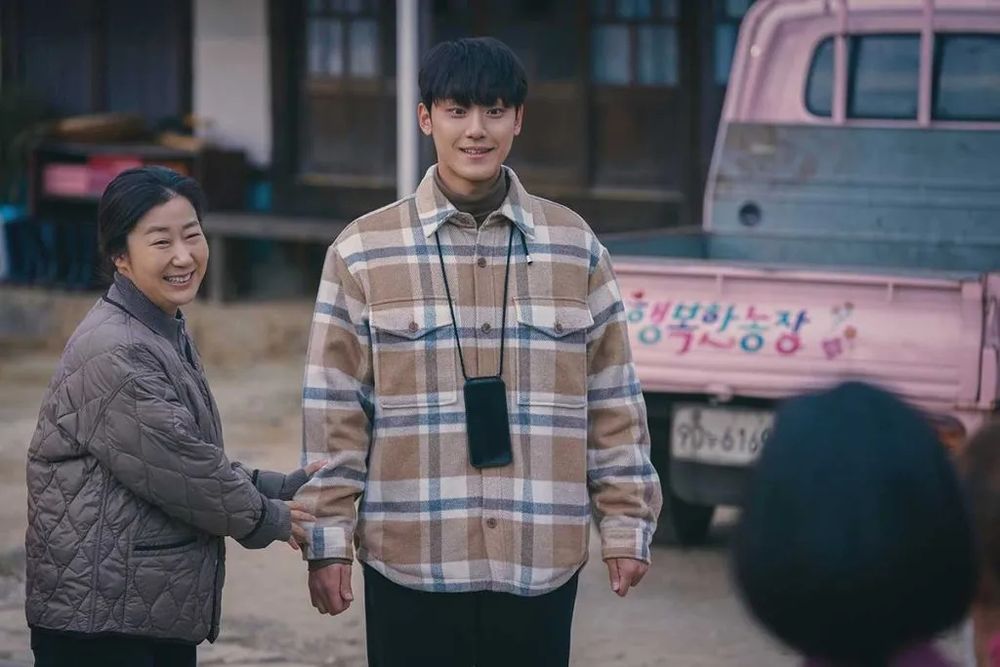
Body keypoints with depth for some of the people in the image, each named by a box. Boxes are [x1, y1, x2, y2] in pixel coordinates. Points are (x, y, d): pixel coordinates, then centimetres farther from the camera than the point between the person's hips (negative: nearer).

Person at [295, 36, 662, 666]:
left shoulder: (575, 246, 7)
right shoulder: (363, 252, 2)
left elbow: (614, 401, 9)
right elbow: (335, 409, 2)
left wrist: (626, 525, 6)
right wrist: (329, 539, -2)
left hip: (541, 563, 1)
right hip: (410, 562, -1)